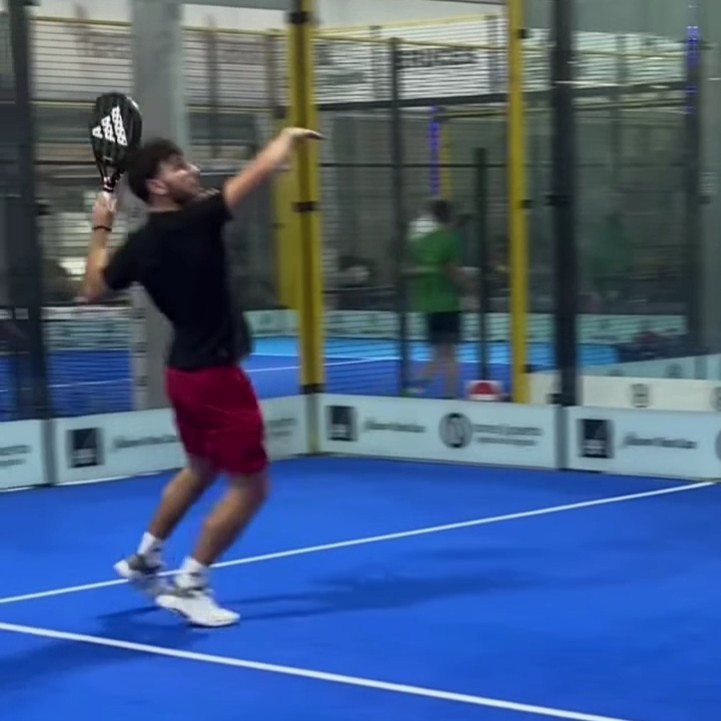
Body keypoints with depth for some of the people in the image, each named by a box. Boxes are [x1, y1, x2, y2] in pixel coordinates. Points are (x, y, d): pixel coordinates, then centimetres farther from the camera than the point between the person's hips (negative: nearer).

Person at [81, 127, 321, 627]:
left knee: (201, 470, 29)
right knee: (251, 484, 0)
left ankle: (145, 559, 41)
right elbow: (262, 170, -19)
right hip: (216, 375, -9)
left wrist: (101, 231, 20)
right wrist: (289, 137, 1)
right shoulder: (195, 222, -20)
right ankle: (190, 586, 4)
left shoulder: (139, 244, 1)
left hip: (185, 372, 9)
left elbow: (93, 291, 15)